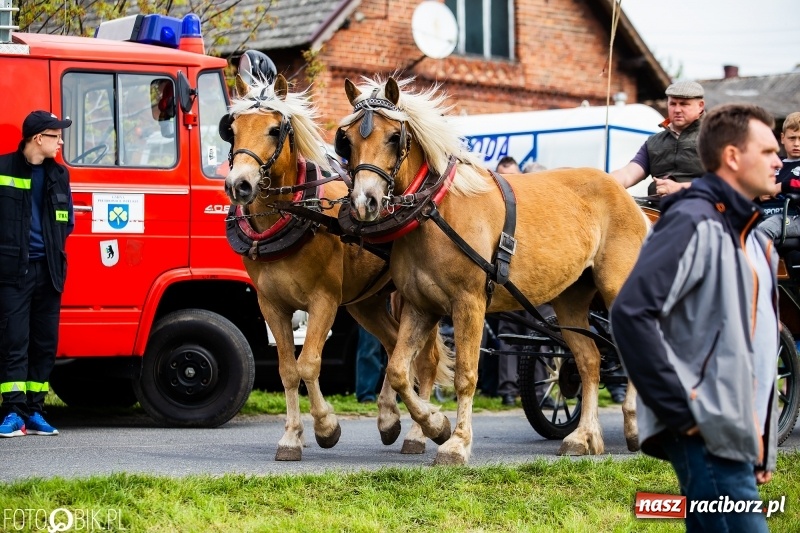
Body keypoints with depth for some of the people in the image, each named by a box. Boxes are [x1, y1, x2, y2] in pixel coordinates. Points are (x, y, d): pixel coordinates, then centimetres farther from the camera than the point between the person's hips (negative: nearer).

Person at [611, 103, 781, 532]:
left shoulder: (749, 236, 19)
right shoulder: (695, 223, -11)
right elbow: (631, 313, -22)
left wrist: (764, 446, 19)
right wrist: (681, 412, -20)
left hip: (740, 437, 9)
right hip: (708, 437, -9)